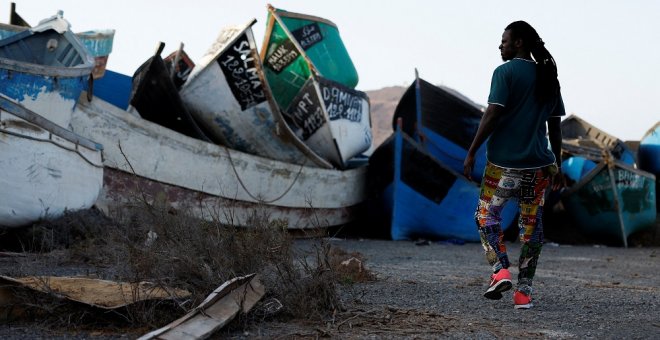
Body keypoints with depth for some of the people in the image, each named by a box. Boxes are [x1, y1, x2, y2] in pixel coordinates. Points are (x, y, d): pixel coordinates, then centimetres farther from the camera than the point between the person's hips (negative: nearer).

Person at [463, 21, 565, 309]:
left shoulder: (505, 73, -6)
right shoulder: (548, 77, 12)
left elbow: (492, 115, -14)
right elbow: (555, 125, 13)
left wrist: (471, 153, -10)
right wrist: (557, 165, 19)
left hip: (504, 163, -5)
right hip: (538, 164, 5)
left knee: (486, 214, 10)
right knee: (531, 224, 9)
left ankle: (501, 270, -8)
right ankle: (524, 291, 8)